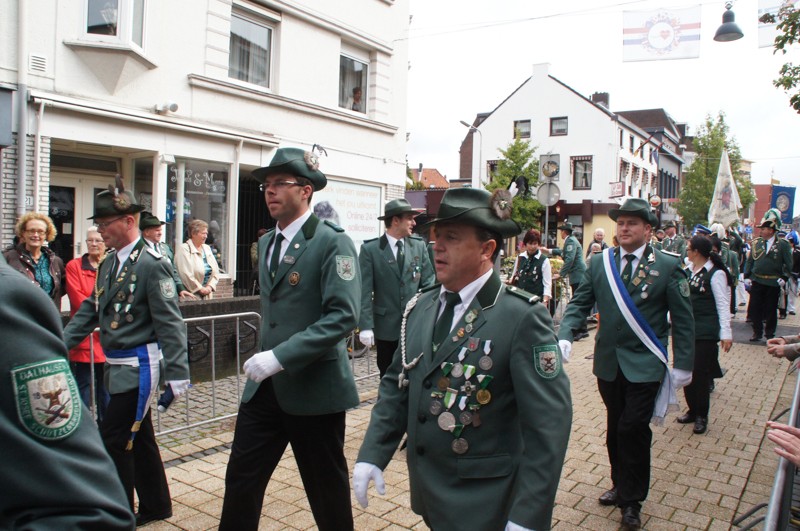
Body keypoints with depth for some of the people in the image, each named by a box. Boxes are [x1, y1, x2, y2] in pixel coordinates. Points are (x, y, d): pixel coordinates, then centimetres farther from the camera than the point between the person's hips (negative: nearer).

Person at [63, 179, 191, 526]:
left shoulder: (152, 264, -16)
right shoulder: (109, 263, 9)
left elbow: (170, 324, -19)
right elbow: (90, 310, 15)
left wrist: (176, 375, -20)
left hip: (139, 366, -8)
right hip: (118, 365, 8)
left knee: (114, 441, -2)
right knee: (138, 438, 18)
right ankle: (155, 505, 33)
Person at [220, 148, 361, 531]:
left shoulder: (332, 242, -13)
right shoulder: (266, 243, 12)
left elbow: (343, 316, -22)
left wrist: (281, 357, -26)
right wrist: (265, 355, 14)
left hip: (315, 387, -6)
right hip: (265, 385, 7)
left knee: (327, 488, 11)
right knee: (240, 481, 9)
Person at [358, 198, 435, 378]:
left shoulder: (419, 246, 4)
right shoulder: (370, 249, -5)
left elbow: (428, 283, 7)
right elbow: (364, 291, -8)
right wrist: (365, 326, -13)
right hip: (387, 326, -2)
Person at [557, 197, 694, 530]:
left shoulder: (668, 266, -4)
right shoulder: (599, 263, 3)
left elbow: (682, 319, -2)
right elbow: (579, 304, 2)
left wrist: (683, 365, -4)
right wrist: (564, 336, -16)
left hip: (645, 365, -3)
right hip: (608, 362, 4)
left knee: (633, 428, -5)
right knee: (615, 428, 15)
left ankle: (632, 500, 14)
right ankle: (620, 485, 34)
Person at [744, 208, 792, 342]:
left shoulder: (782, 244, -3)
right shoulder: (757, 243, 6)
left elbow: (788, 263, -2)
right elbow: (750, 261, 9)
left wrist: (784, 278, -11)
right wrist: (747, 276, 2)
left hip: (773, 283, -3)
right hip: (757, 281, 3)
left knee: (771, 310, 6)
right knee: (754, 309, 3)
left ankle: (770, 335, 18)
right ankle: (757, 333, 16)